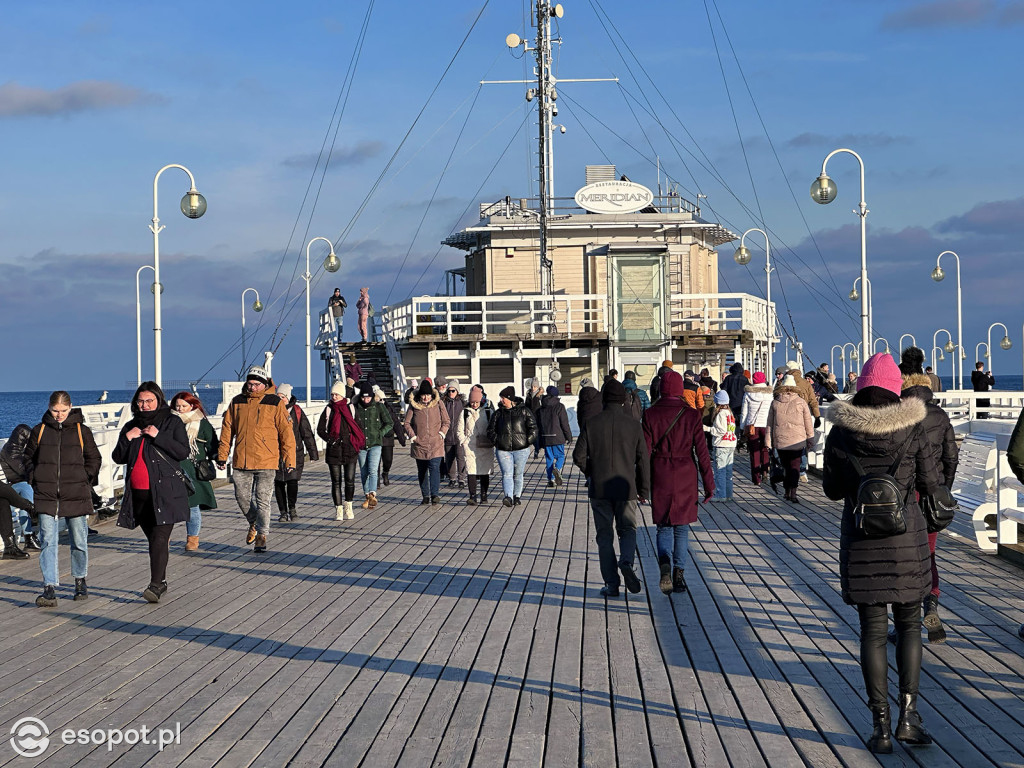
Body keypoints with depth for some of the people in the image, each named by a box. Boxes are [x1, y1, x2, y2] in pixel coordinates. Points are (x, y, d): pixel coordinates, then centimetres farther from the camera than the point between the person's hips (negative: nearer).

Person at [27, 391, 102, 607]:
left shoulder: (81, 431, 3)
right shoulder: (39, 430, 6)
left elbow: (94, 458, 12)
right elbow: (29, 457, 17)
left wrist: (86, 479, 2)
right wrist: (35, 478, 6)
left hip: (76, 494, 0)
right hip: (46, 495, 0)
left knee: (79, 541, 8)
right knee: (48, 541, -9)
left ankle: (80, 581, 28)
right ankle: (50, 589, -12)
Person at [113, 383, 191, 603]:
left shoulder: (173, 423, 3)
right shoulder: (131, 426, 16)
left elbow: (184, 452, -8)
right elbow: (118, 458, 12)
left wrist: (158, 436, -15)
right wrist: (126, 438, -5)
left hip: (165, 492, -5)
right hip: (139, 493, 5)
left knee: (159, 538, -16)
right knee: (154, 539, 12)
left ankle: (155, 585, -22)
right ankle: (161, 582, 22)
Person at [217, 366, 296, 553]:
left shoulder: (276, 403, -3)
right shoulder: (237, 402, 8)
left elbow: (286, 432, -1)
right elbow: (227, 430, 14)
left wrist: (289, 460, -4)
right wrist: (222, 455, 11)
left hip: (266, 461, -4)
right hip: (241, 461, 4)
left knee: (263, 500, -2)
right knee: (242, 497, 10)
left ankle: (262, 535, 8)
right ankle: (254, 523, 36)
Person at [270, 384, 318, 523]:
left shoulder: (297, 412, 3)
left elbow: (307, 433, 5)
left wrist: (313, 453, 3)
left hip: (294, 452, -2)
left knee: (292, 480, -13)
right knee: (279, 482, 2)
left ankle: (292, 507, 4)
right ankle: (283, 512, 10)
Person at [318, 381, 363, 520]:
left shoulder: (351, 408, 7)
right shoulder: (329, 410, 6)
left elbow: (357, 427, 13)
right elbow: (320, 429, 6)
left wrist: (358, 442, 1)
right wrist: (330, 439, -8)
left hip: (350, 449, 0)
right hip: (334, 450, 0)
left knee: (350, 480, -3)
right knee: (336, 481, 1)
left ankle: (348, 507, 16)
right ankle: (338, 509, 8)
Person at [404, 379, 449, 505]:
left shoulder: (438, 404, 2)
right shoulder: (414, 405, 2)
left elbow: (446, 422, 10)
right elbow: (407, 423, 8)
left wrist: (442, 433, -5)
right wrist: (412, 435, -5)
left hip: (436, 444, -2)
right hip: (419, 443, 2)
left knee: (434, 468, -16)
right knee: (422, 471, 9)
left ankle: (435, 494, -19)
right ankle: (425, 496, 19)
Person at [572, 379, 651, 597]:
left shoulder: (592, 424, -5)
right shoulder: (633, 425, -4)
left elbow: (579, 456, -4)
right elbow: (643, 459, -1)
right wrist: (644, 489, 8)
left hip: (599, 489, 0)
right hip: (625, 488, 0)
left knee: (604, 534, 8)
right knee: (627, 529, 16)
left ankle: (611, 583, 6)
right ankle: (626, 562, -13)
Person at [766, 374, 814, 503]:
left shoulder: (775, 402, 3)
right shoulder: (800, 402, -2)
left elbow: (770, 423, 8)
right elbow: (808, 421, 4)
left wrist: (768, 441, 14)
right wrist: (810, 438, 14)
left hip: (779, 440, 2)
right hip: (797, 440, -2)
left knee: (785, 466, 13)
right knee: (795, 466, -1)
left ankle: (787, 492, 15)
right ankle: (793, 493, -12)